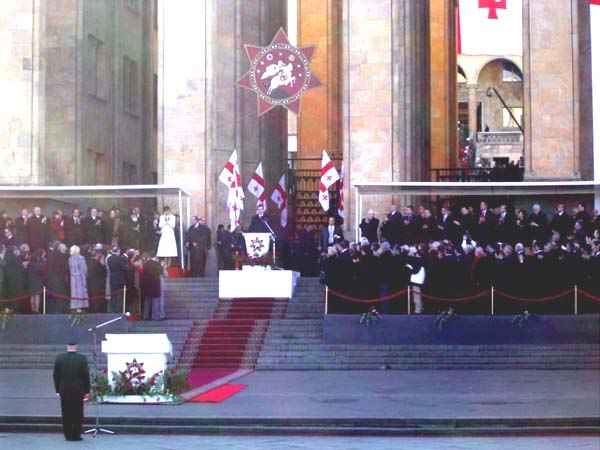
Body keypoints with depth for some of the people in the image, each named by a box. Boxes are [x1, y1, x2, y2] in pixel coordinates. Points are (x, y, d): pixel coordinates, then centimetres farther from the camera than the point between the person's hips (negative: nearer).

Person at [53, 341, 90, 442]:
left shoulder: (59, 358, -2)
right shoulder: (82, 358, -9)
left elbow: (55, 375, 2)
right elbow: (86, 375, -7)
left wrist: (57, 389, 10)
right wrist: (86, 390, 2)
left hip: (64, 391, 2)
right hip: (78, 391, -2)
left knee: (66, 414, 9)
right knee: (78, 415, 6)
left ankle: (68, 435, 11)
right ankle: (76, 435, 6)